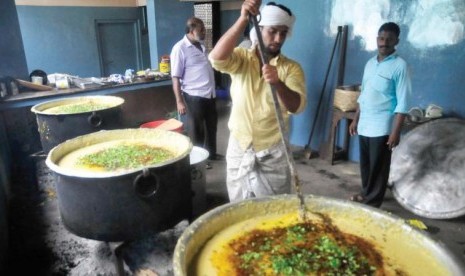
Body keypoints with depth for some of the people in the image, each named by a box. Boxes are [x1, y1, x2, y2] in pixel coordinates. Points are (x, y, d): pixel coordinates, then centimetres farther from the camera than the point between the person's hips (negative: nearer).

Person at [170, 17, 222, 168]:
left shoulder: (201, 45, 10)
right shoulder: (180, 48, -13)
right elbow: (175, 77, -15)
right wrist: (179, 101, -18)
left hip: (209, 94, 8)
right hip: (194, 97, -8)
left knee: (211, 126, 19)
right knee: (196, 130, 7)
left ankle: (211, 153, 37)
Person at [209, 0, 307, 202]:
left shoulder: (292, 68, -3)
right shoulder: (241, 58, -1)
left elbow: (297, 106, -18)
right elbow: (217, 58, -24)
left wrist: (278, 83, -38)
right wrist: (243, 19, -31)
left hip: (273, 153, -1)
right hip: (238, 149, 1)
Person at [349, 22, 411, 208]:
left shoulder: (399, 66, -10)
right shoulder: (370, 63, 10)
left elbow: (402, 103, -13)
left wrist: (396, 131, -17)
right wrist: (355, 120, 15)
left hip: (382, 127, -6)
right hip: (364, 125, 6)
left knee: (378, 167, 4)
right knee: (365, 164, 16)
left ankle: (372, 203, 17)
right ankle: (366, 194, 34)